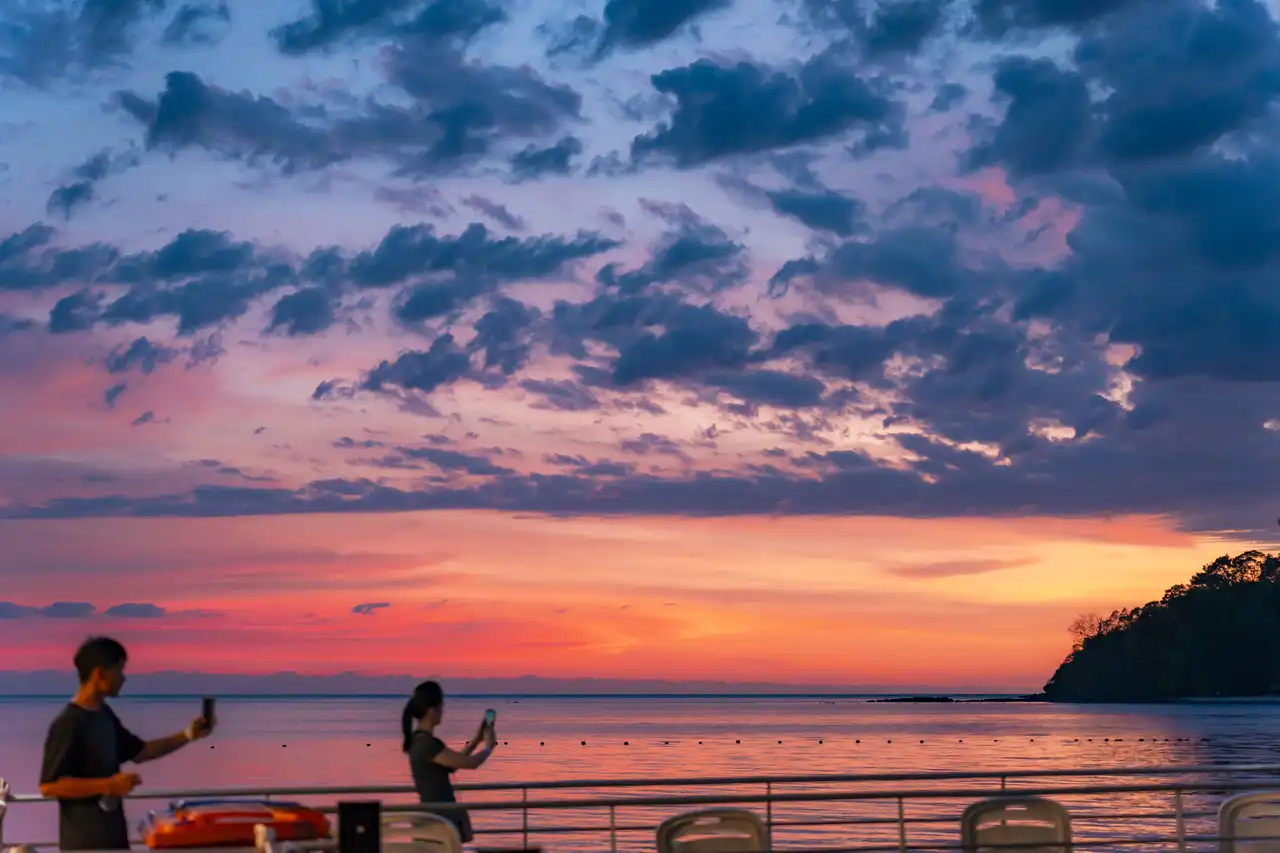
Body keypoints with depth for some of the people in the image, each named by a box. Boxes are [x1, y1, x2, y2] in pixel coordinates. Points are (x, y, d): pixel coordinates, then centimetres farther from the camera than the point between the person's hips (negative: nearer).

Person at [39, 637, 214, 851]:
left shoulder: (104, 715, 9)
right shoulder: (68, 723, -18)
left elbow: (139, 752, 22)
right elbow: (48, 785, -22)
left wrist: (188, 735, 13)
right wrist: (108, 785, -24)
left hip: (113, 837, 10)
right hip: (85, 844, -10)